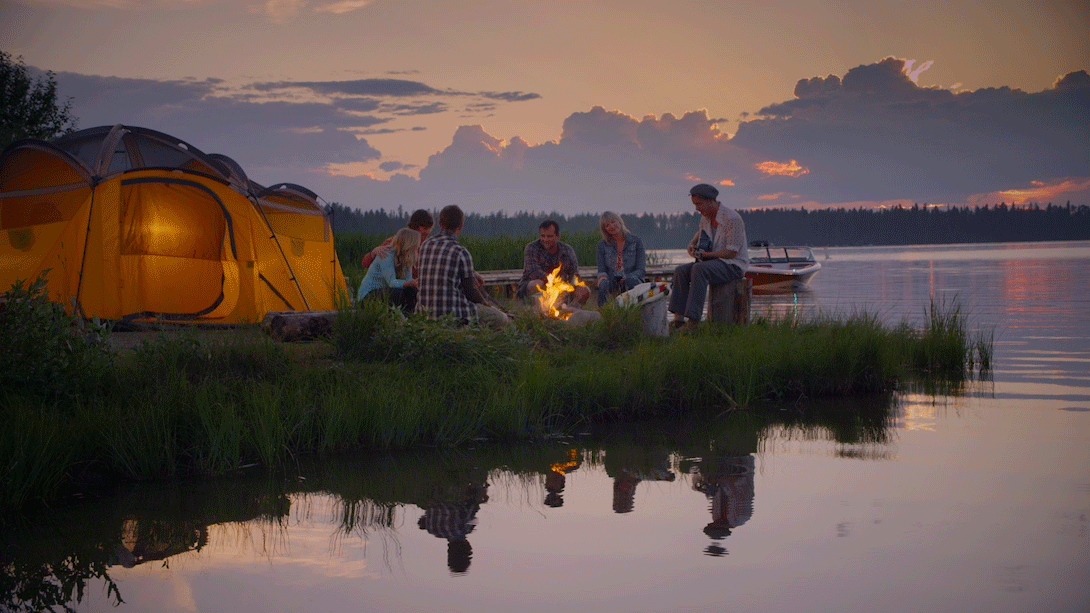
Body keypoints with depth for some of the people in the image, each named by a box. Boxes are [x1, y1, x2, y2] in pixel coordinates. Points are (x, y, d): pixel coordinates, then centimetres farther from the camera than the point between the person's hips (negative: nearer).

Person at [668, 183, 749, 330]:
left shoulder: (732, 218, -18)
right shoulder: (706, 217, 8)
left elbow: (732, 252, -20)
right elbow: (701, 232, 29)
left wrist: (706, 254, -20)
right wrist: (692, 244, 6)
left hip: (733, 265, -8)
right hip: (715, 263, 8)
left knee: (699, 269, -34)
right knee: (681, 271, -14)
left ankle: (693, 321, -38)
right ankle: (678, 318, -24)